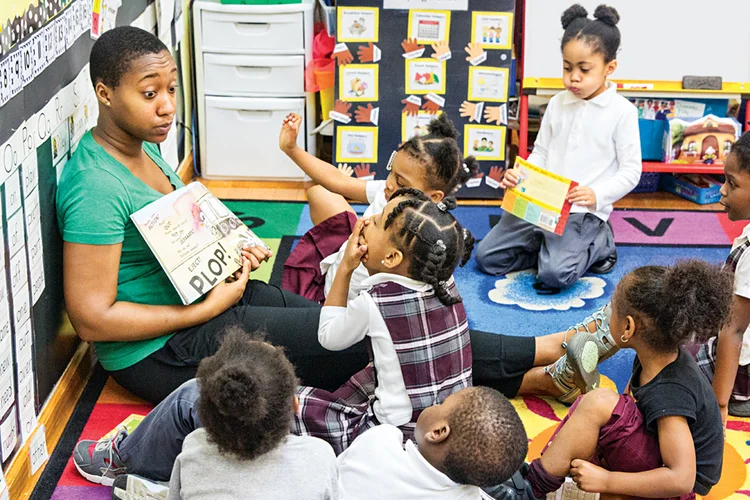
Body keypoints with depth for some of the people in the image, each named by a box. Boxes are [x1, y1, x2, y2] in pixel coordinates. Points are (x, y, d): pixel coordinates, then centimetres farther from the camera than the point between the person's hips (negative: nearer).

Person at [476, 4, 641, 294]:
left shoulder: (622, 112, -7)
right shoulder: (557, 105, 8)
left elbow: (631, 170, -6)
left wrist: (597, 195, -22)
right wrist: (520, 176, -6)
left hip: (585, 211, -5)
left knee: (553, 275, -25)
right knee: (487, 257, -4)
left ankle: (597, 245, 4)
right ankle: (555, 249, 11)